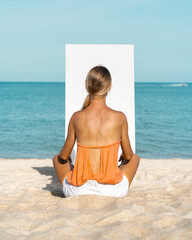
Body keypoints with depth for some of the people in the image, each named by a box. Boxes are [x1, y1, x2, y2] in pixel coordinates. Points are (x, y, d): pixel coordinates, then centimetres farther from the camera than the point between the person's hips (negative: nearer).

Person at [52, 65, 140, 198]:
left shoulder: (77, 117, -6)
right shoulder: (119, 118, -9)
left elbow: (64, 156, 3)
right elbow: (128, 155, 4)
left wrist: (63, 155, 28)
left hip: (79, 191, 1)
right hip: (113, 191, 0)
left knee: (57, 158, 30)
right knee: (135, 158, 29)